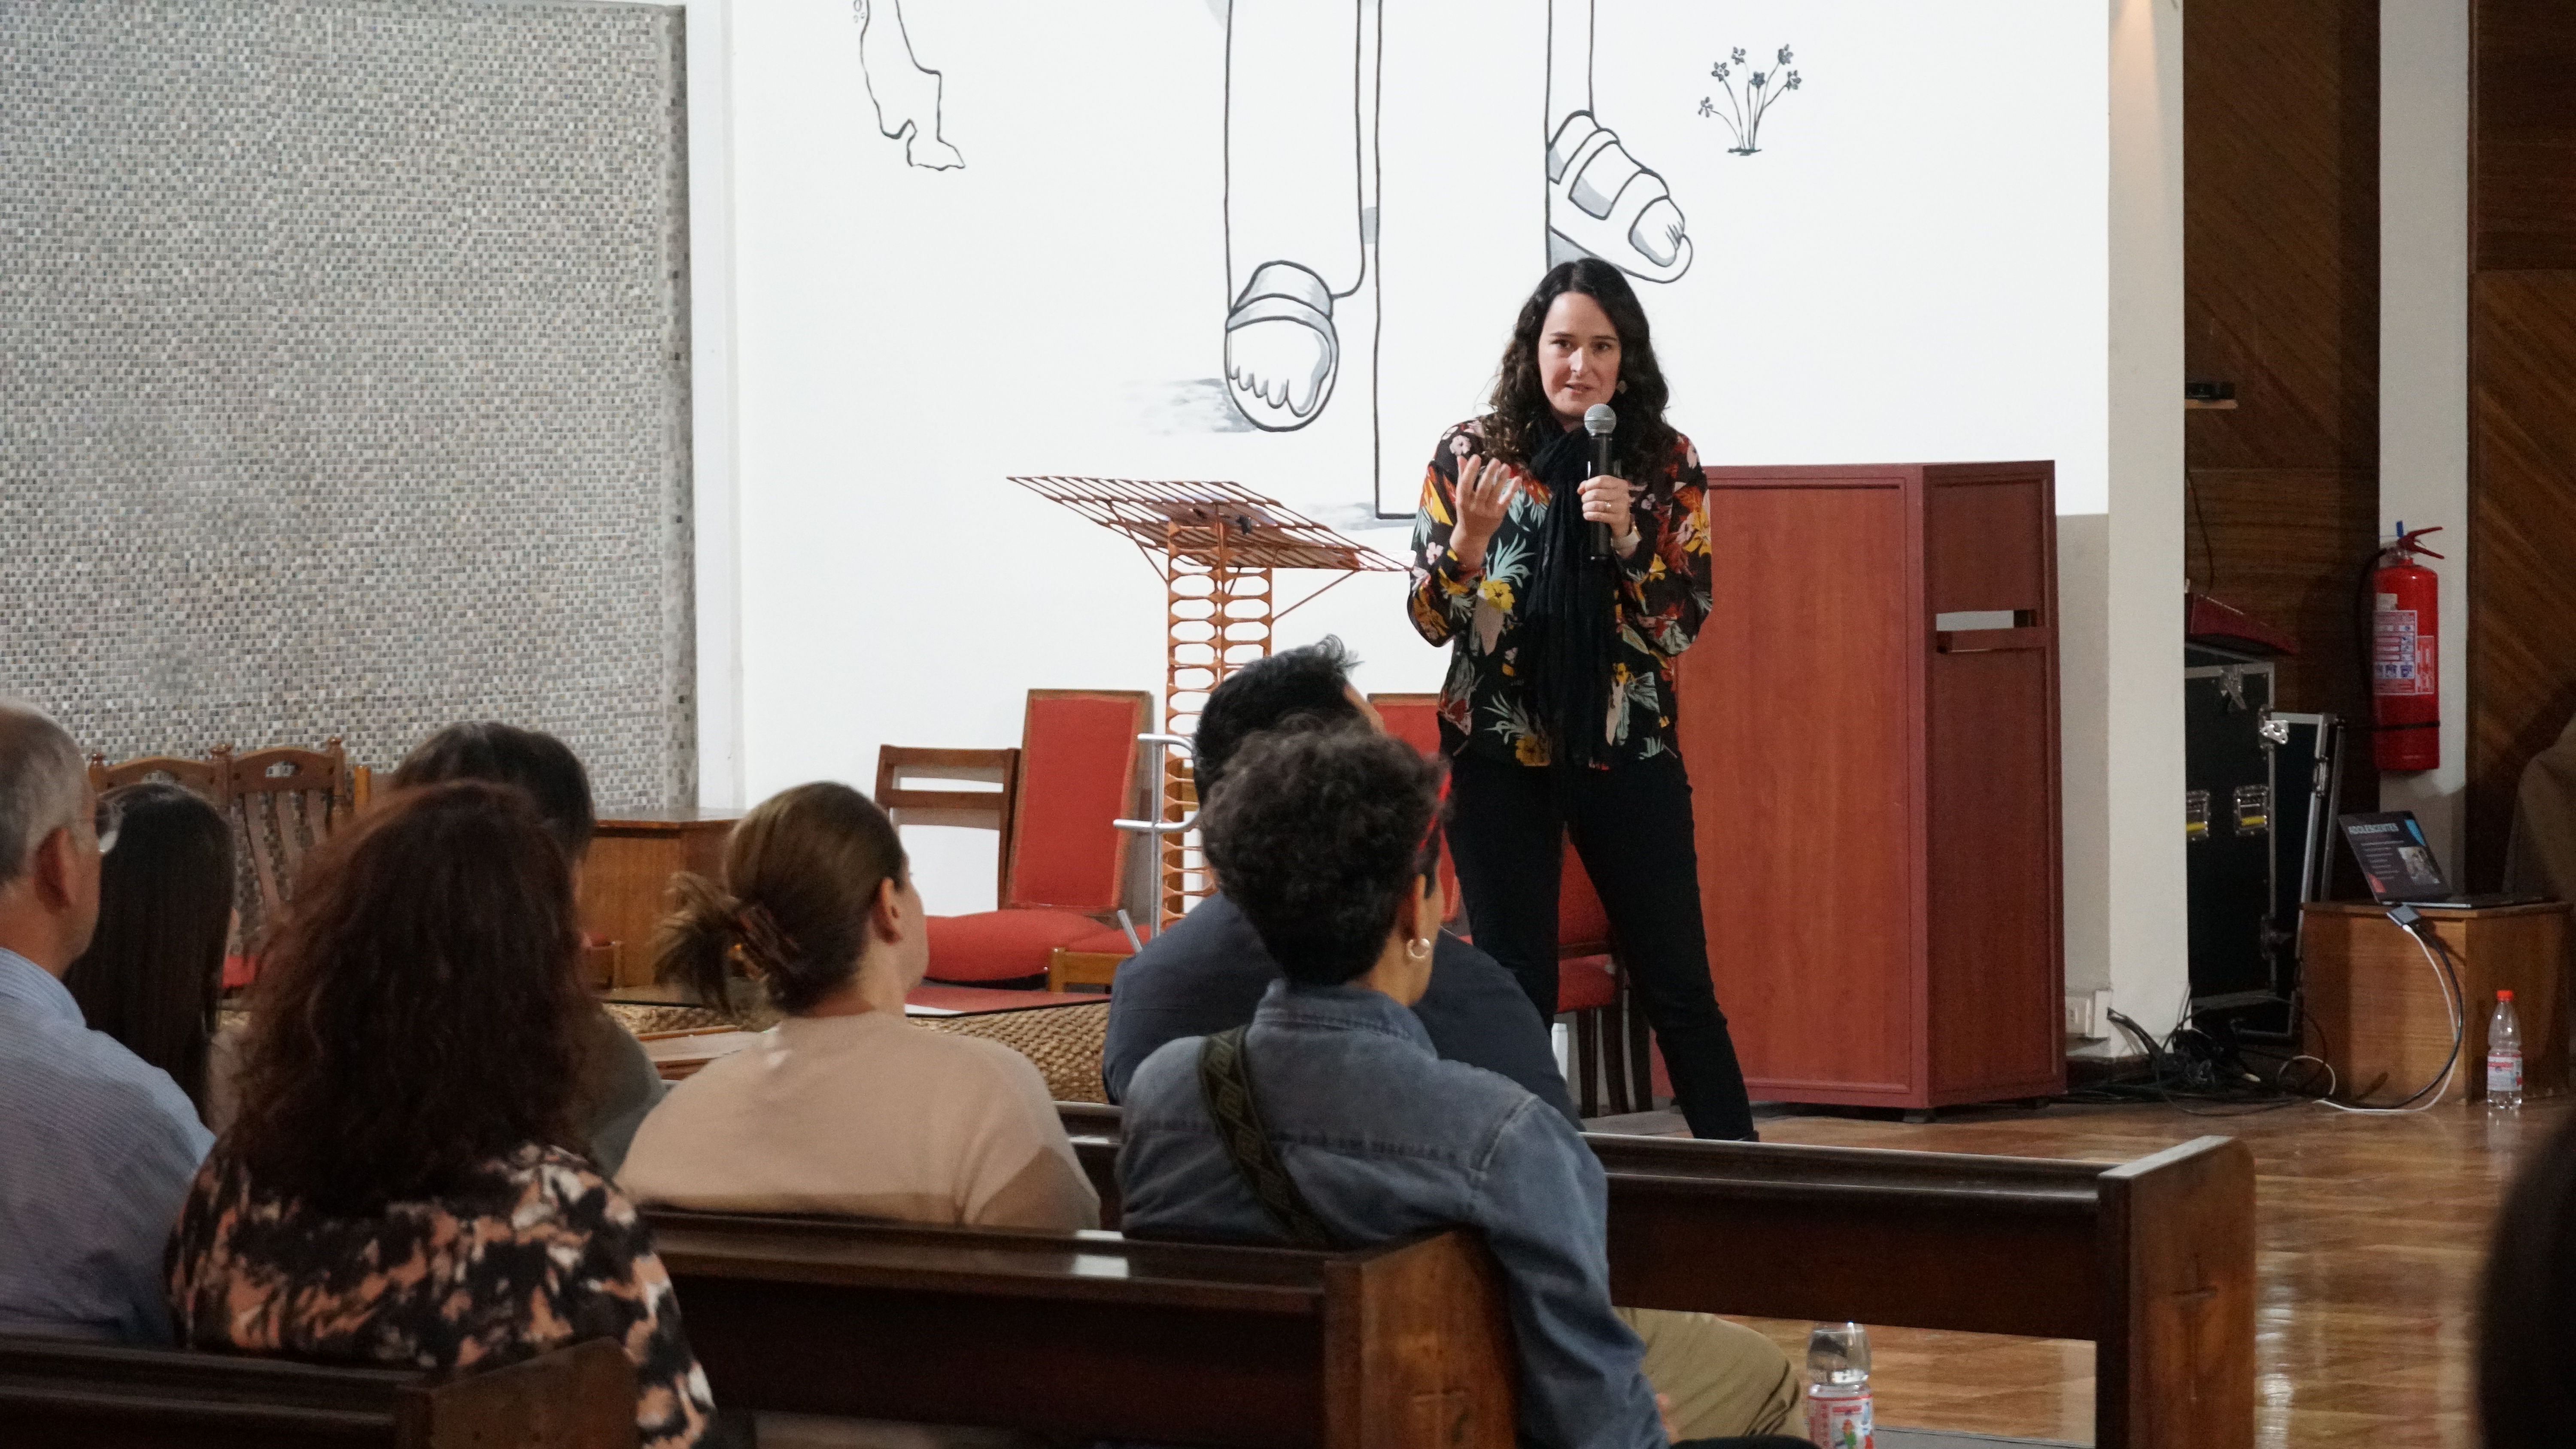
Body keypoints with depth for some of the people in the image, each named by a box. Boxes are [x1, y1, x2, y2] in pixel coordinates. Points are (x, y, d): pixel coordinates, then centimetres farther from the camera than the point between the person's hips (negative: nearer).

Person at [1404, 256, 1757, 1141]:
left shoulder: (1665, 463, 2)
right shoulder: (1471, 453, 0)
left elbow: (1686, 622, -1)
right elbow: (1431, 620, 0)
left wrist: (1628, 541, -17)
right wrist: (1470, 534, -18)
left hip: (1629, 755, 0)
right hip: (1500, 757, 0)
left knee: (1678, 986, 2)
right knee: (1515, 989, 4)